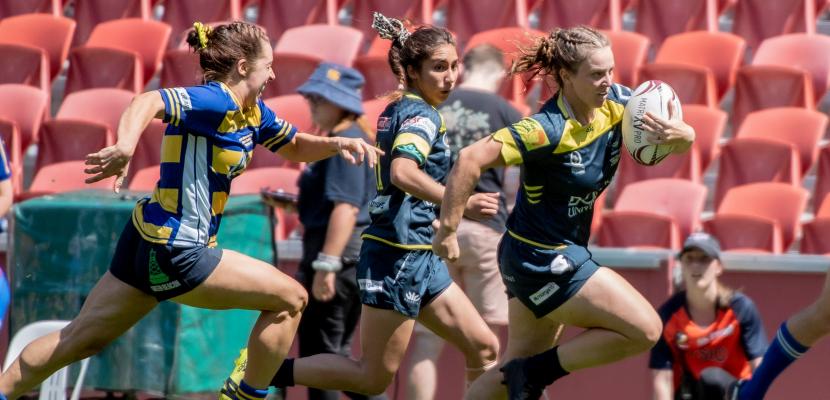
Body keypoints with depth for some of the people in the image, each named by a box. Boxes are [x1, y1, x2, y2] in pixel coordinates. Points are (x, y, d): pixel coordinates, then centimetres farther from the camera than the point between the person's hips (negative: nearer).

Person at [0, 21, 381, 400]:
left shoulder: (253, 113, 11)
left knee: (80, 339, 14)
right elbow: (149, 101, -33)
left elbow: (295, 146, 26)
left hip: (149, 241, 10)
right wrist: (125, 146, -52)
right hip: (176, 254, -10)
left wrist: (338, 144, 5)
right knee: (290, 299, -2)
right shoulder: (215, 102, -17)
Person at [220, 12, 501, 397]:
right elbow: (403, 173, -32)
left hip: (420, 259, 10)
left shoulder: (395, 110, 14)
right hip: (399, 254, -10)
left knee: (484, 349, 8)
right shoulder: (422, 116, -13)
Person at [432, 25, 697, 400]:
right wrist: (448, 229, -27)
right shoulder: (548, 130, -27)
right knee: (645, 329, -9)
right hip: (542, 260, -8)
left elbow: (684, 137, 2)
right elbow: (470, 160, -31)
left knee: (519, 368, 16)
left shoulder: (615, 104, -5)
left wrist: (678, 134, -22)